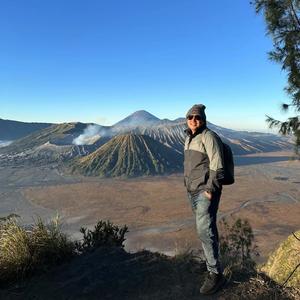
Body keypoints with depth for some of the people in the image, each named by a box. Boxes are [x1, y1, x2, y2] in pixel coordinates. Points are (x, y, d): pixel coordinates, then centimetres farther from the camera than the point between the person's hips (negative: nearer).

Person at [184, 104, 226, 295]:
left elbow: (217, 166, -18)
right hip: (193, 191, 8)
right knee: (205, 227, 18)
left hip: (206, 191, -8)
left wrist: (210, 190, -21)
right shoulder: (189, 138, 13)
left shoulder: (209, 136, -13)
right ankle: (212, 260, 34)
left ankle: (216, 274, 1)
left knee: (205, 230, -10)